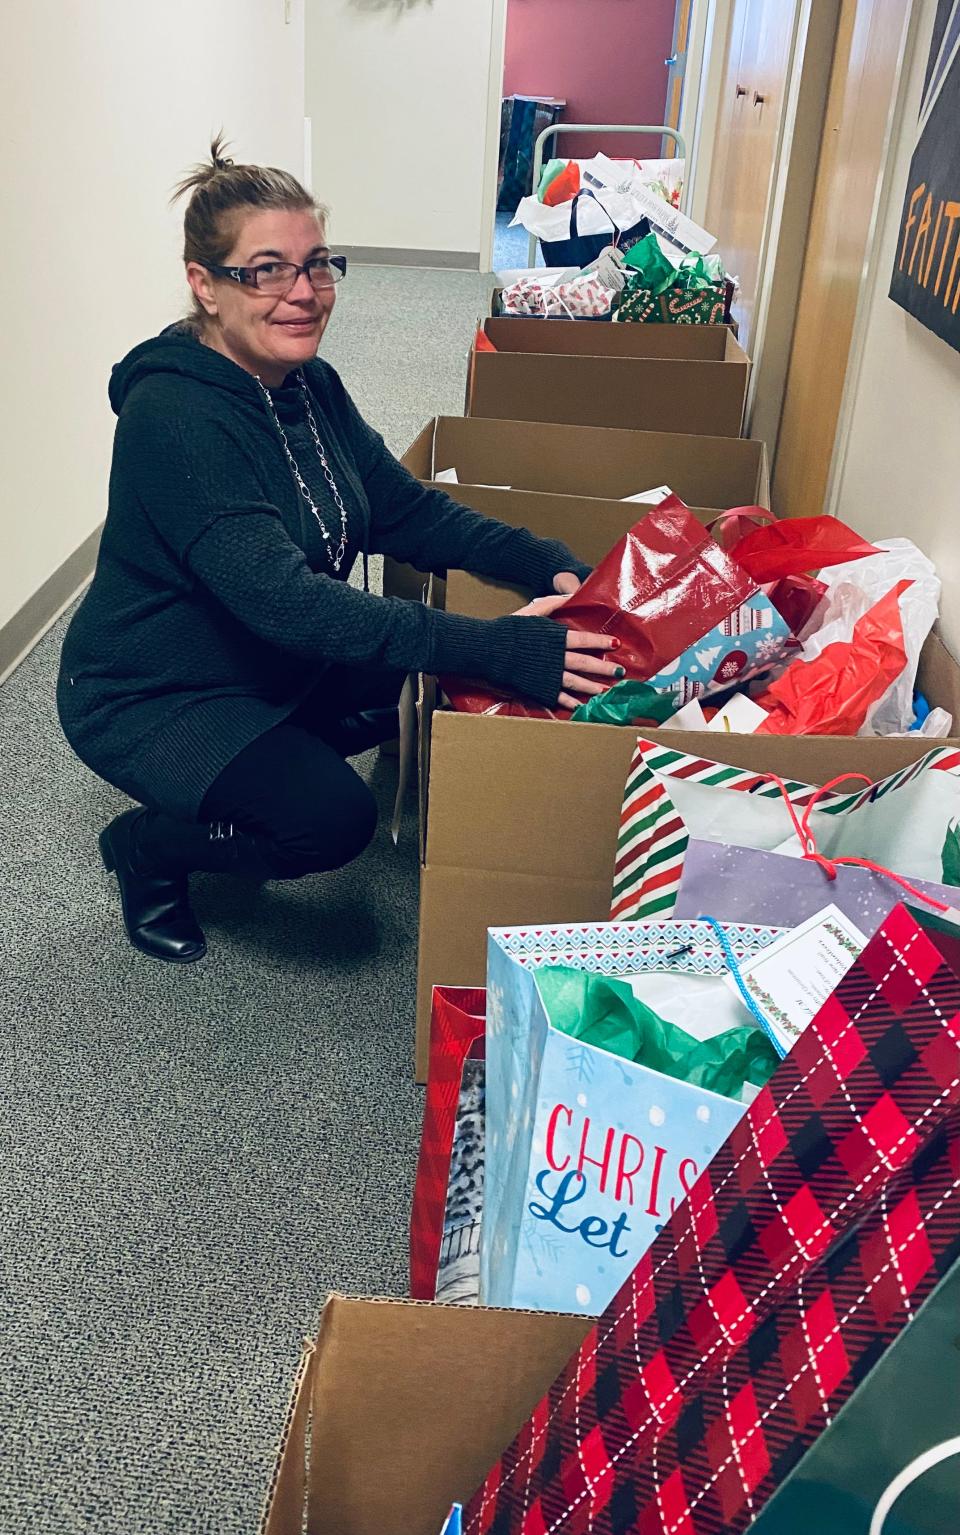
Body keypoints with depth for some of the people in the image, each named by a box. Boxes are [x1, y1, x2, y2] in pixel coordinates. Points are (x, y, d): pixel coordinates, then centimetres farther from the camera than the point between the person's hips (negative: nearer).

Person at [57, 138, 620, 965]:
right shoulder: (174, 417, -29)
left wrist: (547, 565, -20)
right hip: (152, 698, -8)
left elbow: (406, 509, -2)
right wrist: (498, 648, -44)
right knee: (332, 817, -25)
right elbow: (285, 600, -38)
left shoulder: (308, 384, -2)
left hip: (274, 664, 8)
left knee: (431, 687, 0)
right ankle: (147, 845, 4)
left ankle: (266, 769, 18)